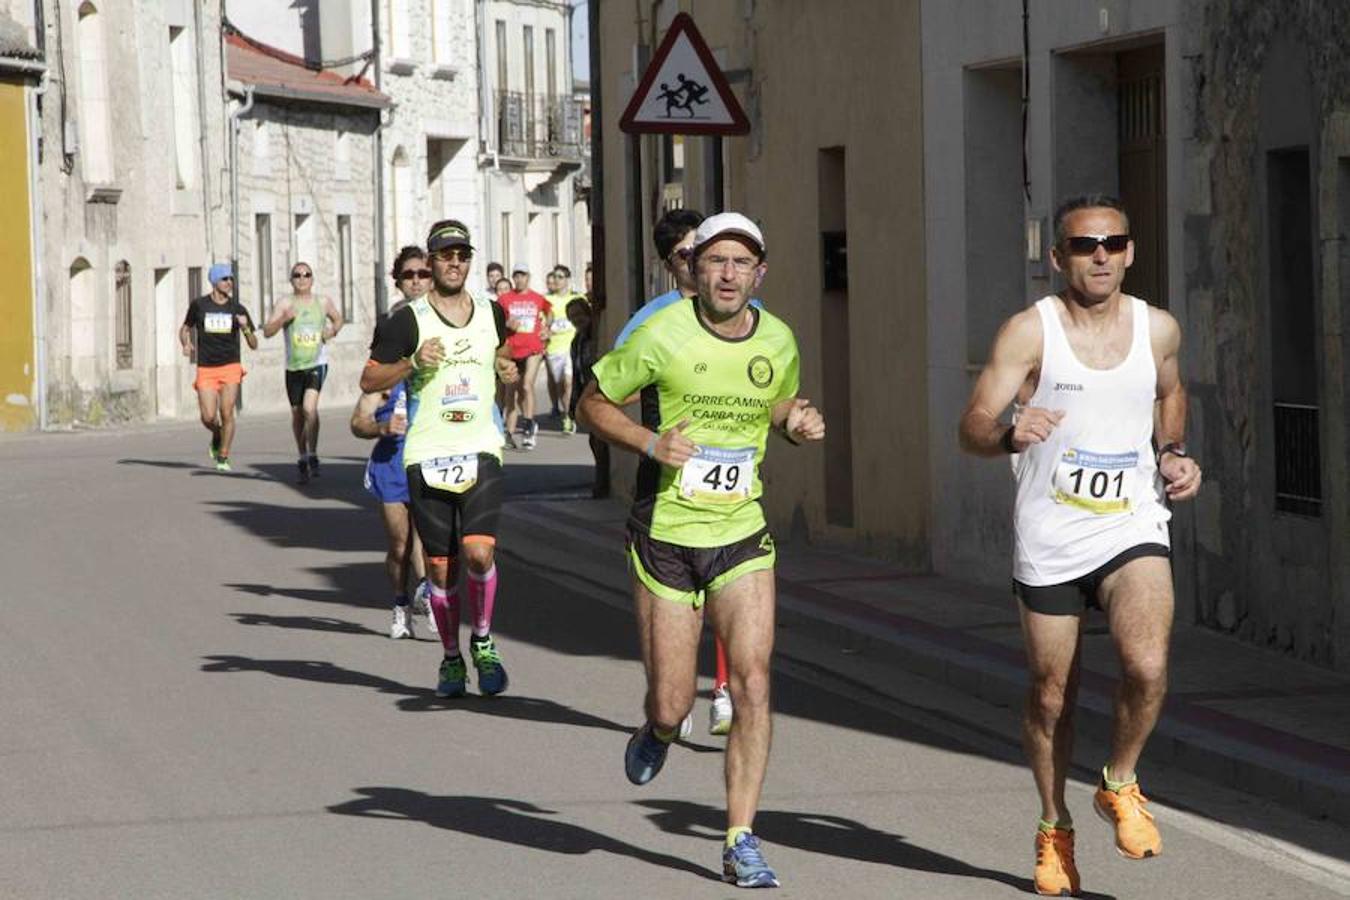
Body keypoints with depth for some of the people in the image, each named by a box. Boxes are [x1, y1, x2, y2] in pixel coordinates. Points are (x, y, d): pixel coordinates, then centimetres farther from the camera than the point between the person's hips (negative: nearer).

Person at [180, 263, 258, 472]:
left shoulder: (238, 309, 2)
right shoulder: (199, 305, 1)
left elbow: (254, 345, 4)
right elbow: (185, 329, 18)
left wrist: (246, 328, -16)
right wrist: (186, 344, -4)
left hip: (230, 367, 0)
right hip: (206, 369, 0)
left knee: (227, 412, -13)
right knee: (208, 417, -10)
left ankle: (223, 458, 1)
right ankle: (217, 435, 26)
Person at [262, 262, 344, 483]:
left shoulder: (323, 303, 5)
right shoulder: (286, 304, -1)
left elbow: (338, 318, 24)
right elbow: (267, 331, -8)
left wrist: (333, 330, 3)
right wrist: (283, 318, -25)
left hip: (317, 364, -1)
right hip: (293, 366, 1)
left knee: (310, 408, -23)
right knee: (297, 415, 11)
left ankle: (312, 456, -15)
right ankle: (303, 458, 28)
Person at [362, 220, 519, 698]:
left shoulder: (492, 313, 10)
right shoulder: (408, 320, -2)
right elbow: (369, 380, -2)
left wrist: (508, 367, 13)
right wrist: (413, 362, -15)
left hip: (481, 452, 1)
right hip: (427, 457, -1)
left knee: (479, 551, -16)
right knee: (440, 566, 3)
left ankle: (483, 641, 6)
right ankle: (451, 659, 21)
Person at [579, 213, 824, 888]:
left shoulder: (779, 342, 1)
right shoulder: (662, 336, -11)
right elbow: (593, 403, -1)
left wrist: (799, 422, -1)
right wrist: (650, 442, -18)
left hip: (742, 534, 2)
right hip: (665, 533, -2)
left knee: (753, 683, -13)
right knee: (672, 706, 1)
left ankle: (741, 842, -5)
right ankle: (657, 732, 41)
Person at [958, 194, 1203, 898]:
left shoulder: (1158, 330, 3)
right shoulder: (1029, 331, -8)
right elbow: (972, 430, -14)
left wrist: (1173, 454, 10)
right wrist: (1010, 435, -36)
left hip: (1132, 528, 1)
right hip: (1048, 540, -1)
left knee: (1147, 667, -22)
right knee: (1052, 697, 7)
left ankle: (1119, 786, 6)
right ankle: (1054, 829, 30)